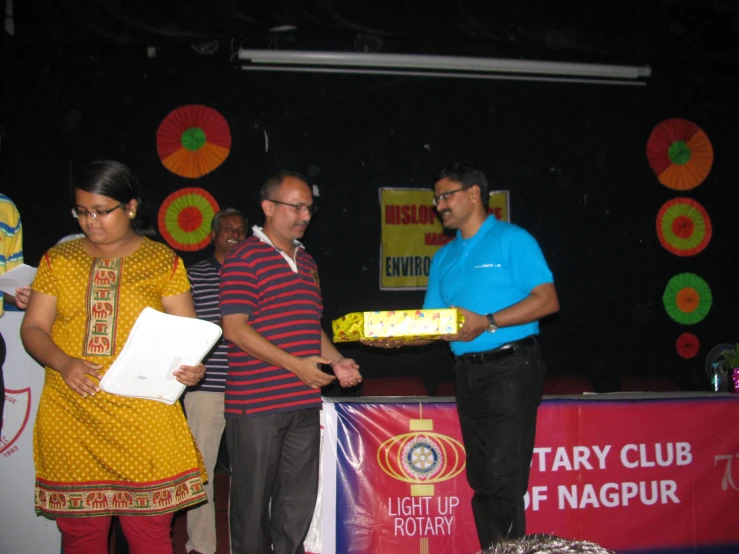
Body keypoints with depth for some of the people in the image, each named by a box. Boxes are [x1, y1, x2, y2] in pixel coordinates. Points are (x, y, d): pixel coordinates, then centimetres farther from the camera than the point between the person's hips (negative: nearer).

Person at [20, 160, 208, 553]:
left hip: (144, 415, -2)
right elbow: (33, 328, 7)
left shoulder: (163, 262, 4)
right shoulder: (58, 259, 10)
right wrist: (62, 363, -13)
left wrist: (190, 365, -18)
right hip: (70, 416, 2)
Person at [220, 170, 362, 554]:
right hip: (256, 403, -7)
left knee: (300, 498, 13)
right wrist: (295, 364, -19)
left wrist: (336, 361, 7)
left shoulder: (306, 262, 16)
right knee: (253, 497, 6)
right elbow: (235, 329, -15)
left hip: (305, 402, 7)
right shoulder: (244, 258, -8)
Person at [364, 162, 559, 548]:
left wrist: (487, 322, -20)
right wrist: (397, 339, -5)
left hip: (511, 368, -7)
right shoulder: (444, 258, 16)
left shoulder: (512, 240, -3)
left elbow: (547, 300, -12)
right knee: (480, 479, 12)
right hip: (468, 373, 7)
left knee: (503, 478, -8)